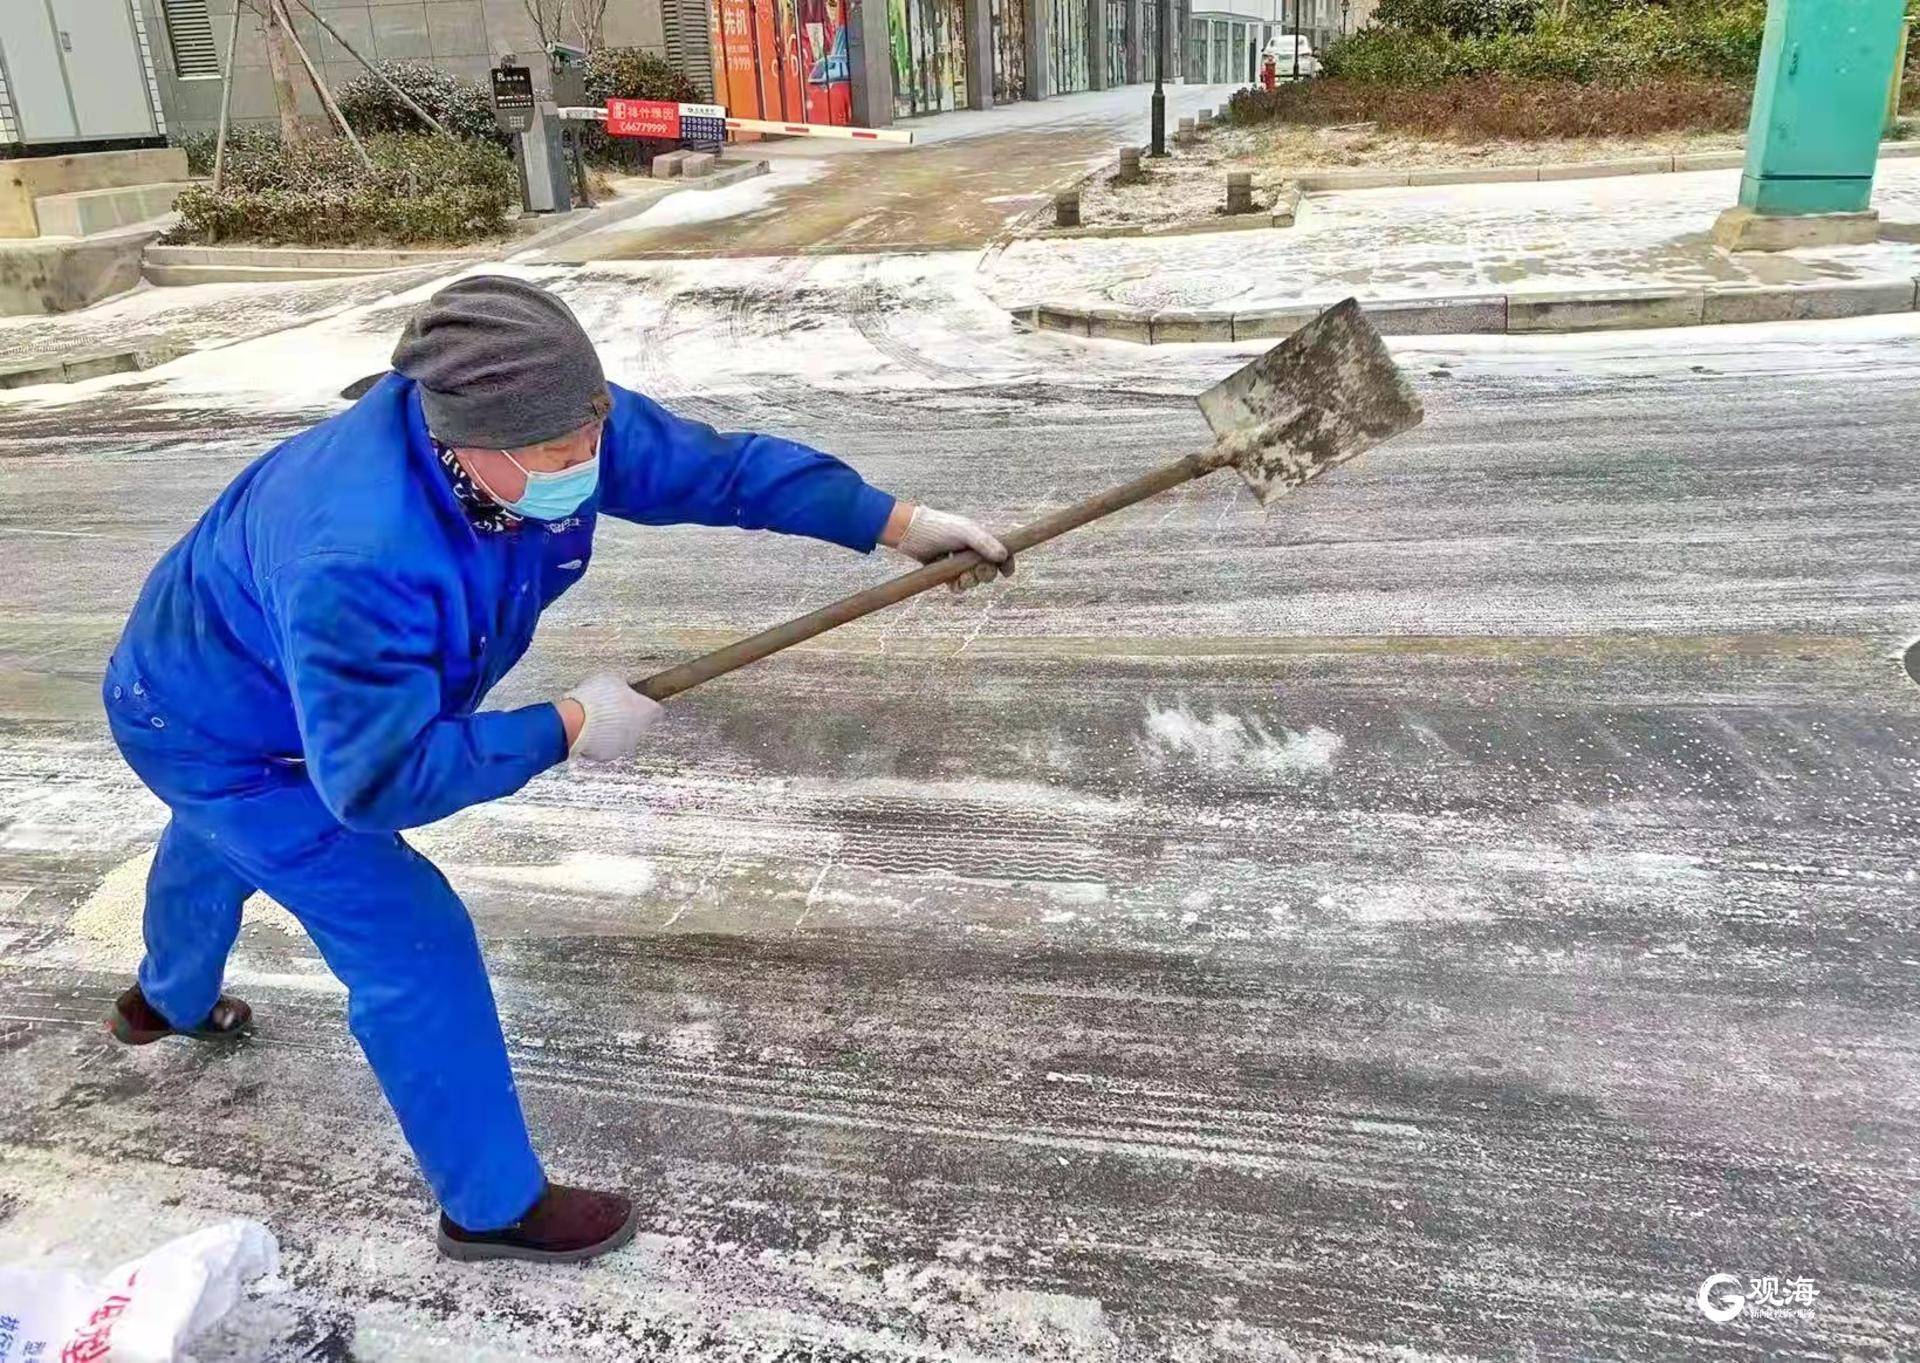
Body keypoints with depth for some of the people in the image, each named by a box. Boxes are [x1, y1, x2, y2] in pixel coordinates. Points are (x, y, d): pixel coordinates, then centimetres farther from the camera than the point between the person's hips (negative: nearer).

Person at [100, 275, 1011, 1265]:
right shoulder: (356, 562, -48)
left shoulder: (550, 424, -29)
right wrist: (566, 728, -36)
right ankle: (494, 1208, 10)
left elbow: (715, 465, -22)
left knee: (221, 844, 36)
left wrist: (897, 525, -26)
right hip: (213, 731, -8)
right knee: (411, 940, -10)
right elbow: (379, 778, -42)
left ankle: (169, 1002, 71)